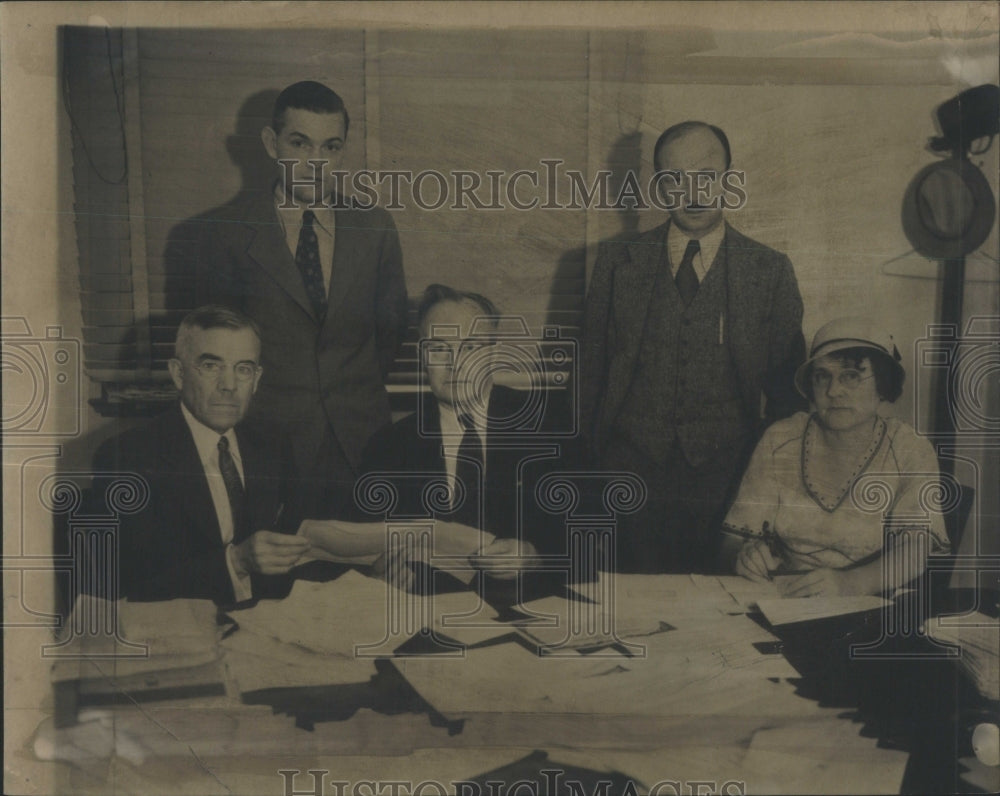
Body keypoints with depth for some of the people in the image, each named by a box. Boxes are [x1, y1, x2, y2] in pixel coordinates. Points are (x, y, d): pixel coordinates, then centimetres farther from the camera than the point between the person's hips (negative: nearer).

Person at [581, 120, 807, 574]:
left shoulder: (771, 272, 6)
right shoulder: (617, 262, 7)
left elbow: (787, 384, 9)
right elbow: (592, 366, 10)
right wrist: (600, 457, 8)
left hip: (727, 483, 0)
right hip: (632, 475, 1)